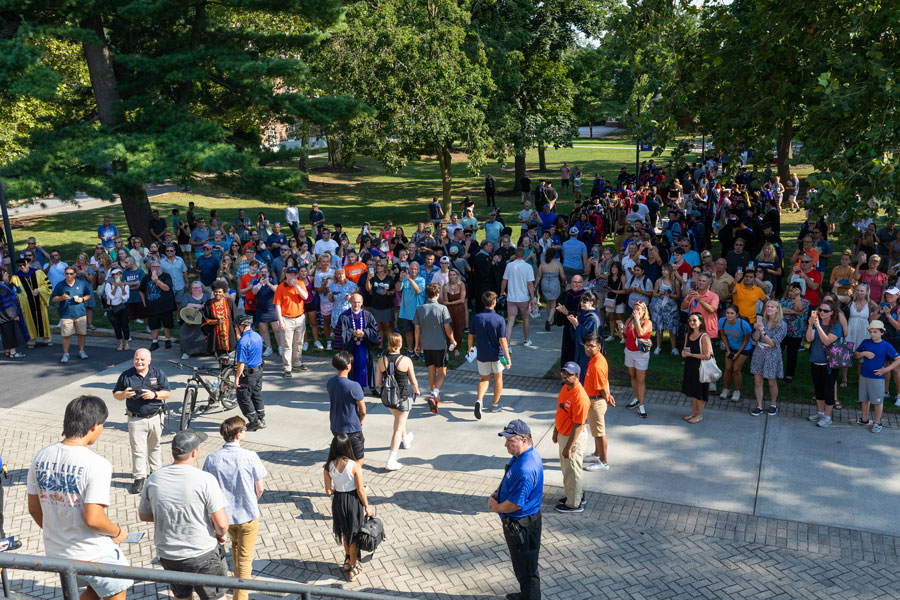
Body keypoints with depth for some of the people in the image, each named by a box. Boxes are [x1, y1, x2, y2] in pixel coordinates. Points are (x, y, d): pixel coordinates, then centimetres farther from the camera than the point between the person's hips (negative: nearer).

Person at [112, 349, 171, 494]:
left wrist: (154, 395, -18)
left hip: (155, 417, 1)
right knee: (138, 450, -5)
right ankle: (139, 478, 2)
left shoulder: (158, 373, 1)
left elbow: (167, 393, 0)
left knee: (154, 447, 16)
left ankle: (156, 471, 32)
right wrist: (124, 394, -16)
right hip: (136, 419, -1)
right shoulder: (126, 375, 1)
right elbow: (115, 394, 6)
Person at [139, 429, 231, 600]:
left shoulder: (154, 479, -5)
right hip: (203, 555, -4)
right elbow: (222, 524, -20)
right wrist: (220, 534, 1)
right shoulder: (205, 479, -20)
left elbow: (143, 515, 10)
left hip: (167, 555, 5)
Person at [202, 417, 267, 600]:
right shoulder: (250, 456, -20)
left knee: (235, 544, 33)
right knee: (245, 557, 11)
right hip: (248, 515, -4)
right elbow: (259, 488, -11)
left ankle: (239, 575, 54)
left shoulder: (212, 459, -12)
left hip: (225, 514, 4)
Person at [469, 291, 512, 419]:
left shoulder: (476, 318, -9)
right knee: (498, 378, 20)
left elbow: (470, 336, 2)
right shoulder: (499, 319, -16)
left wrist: (470, 348, 22)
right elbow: (503, 341, -17)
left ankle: (479, 400, -11)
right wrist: (508, 358, -11)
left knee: (484, 379, 16)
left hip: (482, 354, 2)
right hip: (496, 354, -2)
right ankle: (495, 405, 30)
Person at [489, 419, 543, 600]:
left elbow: (515, 504, -29)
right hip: (518, 522, 10)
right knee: (522, 564, 28)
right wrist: (496, 493, 3)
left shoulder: (525, 469, -34)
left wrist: (496, 508, -11)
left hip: (521, 526, -10)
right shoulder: (521, 455, -1)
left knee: (526, 568, 8)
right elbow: (509, 479, 17)